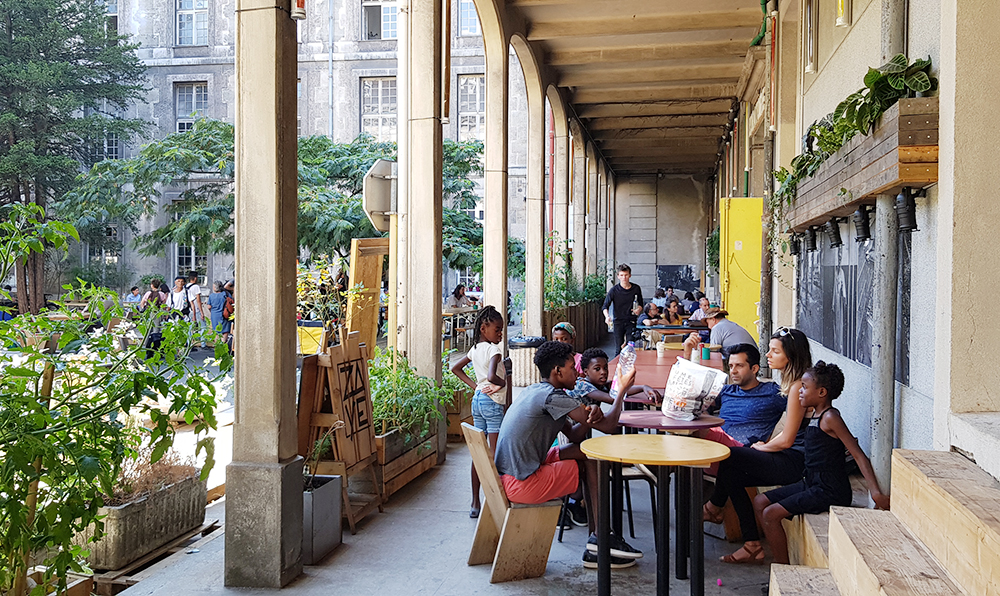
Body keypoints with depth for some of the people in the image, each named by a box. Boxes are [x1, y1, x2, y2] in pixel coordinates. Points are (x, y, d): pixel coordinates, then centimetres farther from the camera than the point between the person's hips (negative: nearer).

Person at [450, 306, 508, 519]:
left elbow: (455, 368, 20)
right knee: (495, 454, -3)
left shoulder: (475, 349, 9)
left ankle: (475, 504, 17)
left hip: (477, 400, 8)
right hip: (494, 401, -8)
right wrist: (503, 382, -11)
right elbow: (492, 377, -31)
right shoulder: (494, 349, -16)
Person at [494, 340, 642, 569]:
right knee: (594, 460, 2)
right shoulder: (552, 397, -17)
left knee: (586, 450, 16)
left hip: (507, 477, 10)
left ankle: (597, 544, 16)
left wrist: (588, 419, -6)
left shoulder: (534, 392, 14)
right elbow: (609, 426, -14)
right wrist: (623, 388, 1)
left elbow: (573, 435, 16)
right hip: (524, 486, -10)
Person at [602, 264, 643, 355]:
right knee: (619, 349, 2)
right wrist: (607, 316, -27)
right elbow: (605, 307, -6)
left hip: (631, 321, 1)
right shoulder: (614, 290, -6)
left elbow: (640, 304, 16)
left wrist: (638, 309, -8)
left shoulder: (636, 288, 2)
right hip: (618, 322, -1)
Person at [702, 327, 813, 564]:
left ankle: (714, 507, 12)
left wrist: (762, 447, -2)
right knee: (732, 475, 2)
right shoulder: (793, 382, 13)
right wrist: (766, 443, 9)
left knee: (729, 456, -10)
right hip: (791, 459, 10)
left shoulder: (798, 386, -19)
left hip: (794, 462, -10)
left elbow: (786, 440, -18)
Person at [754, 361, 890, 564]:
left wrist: (876, 492, -27)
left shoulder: (830, 417, -16)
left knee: (771, 514, -17)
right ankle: (780, 556, 8)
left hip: (830, 492, -10)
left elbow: (859, 455, -20)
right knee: (760, 503, 7)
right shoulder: (816, 416, 11)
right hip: (811, 483, 10)